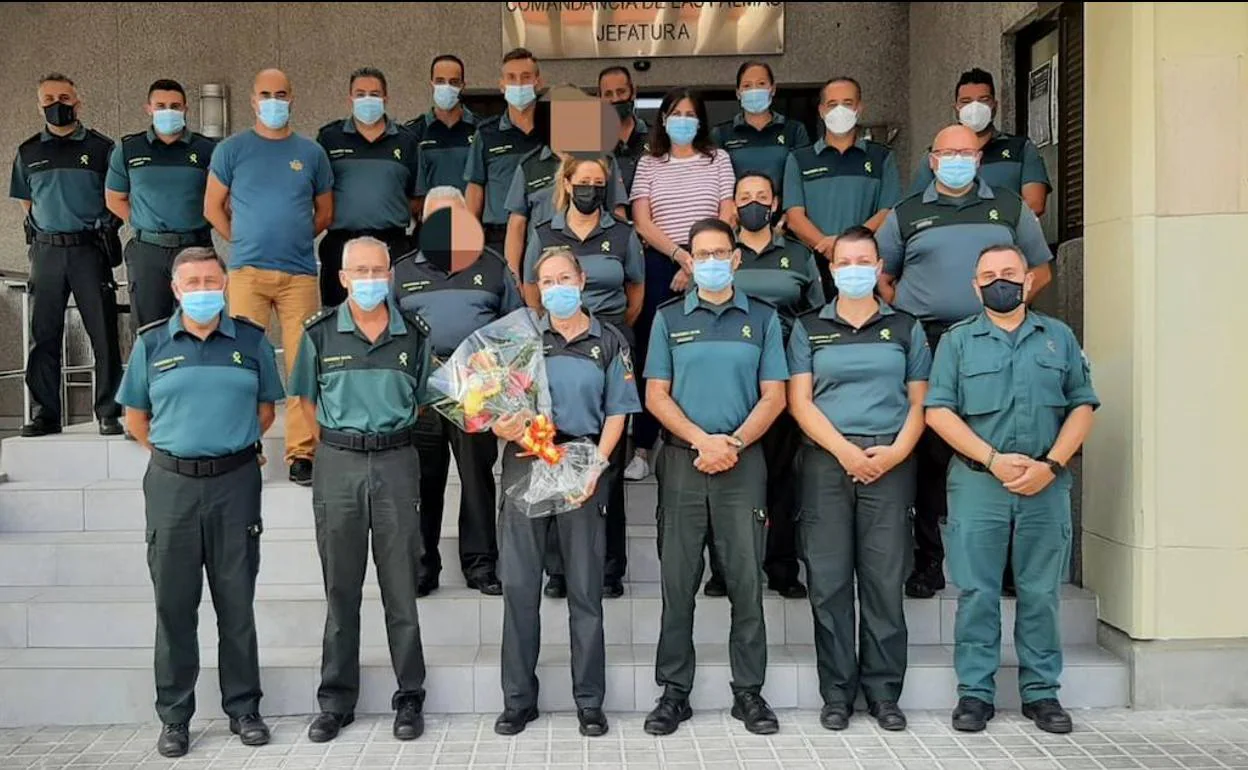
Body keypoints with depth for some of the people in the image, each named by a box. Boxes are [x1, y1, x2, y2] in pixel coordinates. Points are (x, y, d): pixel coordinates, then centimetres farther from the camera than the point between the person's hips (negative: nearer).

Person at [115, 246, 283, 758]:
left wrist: (233, 445, 11)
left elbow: (266, 408, 13)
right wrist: (170, 451, 8)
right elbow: (135, 415, 11)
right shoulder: (151, 343, 4)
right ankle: (174, 717, 18)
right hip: (172, 484, 1)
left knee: (237, 603, 7)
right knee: (174, 605, 7)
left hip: (236, 483, 0)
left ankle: (243, 709, 18)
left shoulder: (252, 340, 3)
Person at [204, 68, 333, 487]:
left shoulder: (311, 152, 12)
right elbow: (213, 208, 13)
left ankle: (302, 452, 4)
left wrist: (293, 237, 11)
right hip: (247, 270, -1)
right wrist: (245, 239, 7)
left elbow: (325, 213, 18)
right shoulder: (232, 149, 8)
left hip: (301, 272, 1)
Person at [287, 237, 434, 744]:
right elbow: (307, 398, 12)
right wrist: (340, 440, 7)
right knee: (340, 590, 8)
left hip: (396, 462, 0)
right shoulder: (320, 333, 2)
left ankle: (410, 698, 15)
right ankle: (336, 701, 19)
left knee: (401, 588, 4)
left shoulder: (414, 334, 3)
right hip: (337, 464, 0)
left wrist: (389, 434, 7)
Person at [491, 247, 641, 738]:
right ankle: (518, 700, 15)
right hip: (524, 463, 1)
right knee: (518, 584, 3)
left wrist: (595, 466, -10)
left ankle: (590, 702, 15)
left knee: (585, 587, 4)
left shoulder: (609, 342, 8)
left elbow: (616, 415, 4)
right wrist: (502, 427, -16)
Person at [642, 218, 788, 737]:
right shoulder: (669, 319, 9)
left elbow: (774, 396, 4)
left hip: (743, 461, 0)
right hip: (682, 460, 0)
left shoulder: (762, 319, 9)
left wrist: (734, 443, -11)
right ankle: (674, 692, 12)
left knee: (747, 580, 2)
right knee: (677, 581, 3)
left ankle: (749, 692, 13)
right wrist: (702, 440, -11)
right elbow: (656, 395, 3)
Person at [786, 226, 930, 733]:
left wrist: (897, 451, -9)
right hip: (826, 462, 0)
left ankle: (883, 691, 11)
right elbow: (799, 401, 2)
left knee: (885, 579, 1)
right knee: (829, 580, 0)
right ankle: (837, 692, 10)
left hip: (891, 463, 0)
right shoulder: (809, 328, 11)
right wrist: (846, 451, -10)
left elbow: (919, 401, 8)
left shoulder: (905, 328, 13)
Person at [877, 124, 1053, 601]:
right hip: (927, 347, 0)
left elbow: (1040, 270, 19)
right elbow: (879, 276, 17)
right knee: (929, 453, -1)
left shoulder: (1010, 209, 16)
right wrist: (907, 312, 4)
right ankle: (927, 561, 7)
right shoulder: (906, 216, 14)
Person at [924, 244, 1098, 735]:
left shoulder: (1059, 337, 12)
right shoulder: (957, 341, 6)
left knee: (1041, 593, 6)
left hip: (1046, 486, 1)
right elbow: (938, 410, -3)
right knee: (977, 593, 1)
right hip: (977, 483, -1)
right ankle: (974, 692, 11)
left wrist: (1051, 464, -8)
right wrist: (993, 460, -12)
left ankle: (1041, 692, 18)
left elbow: (1082, 406, 6)